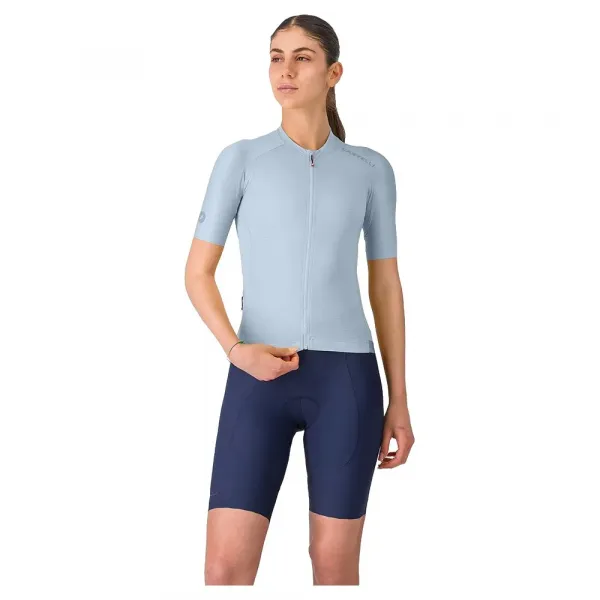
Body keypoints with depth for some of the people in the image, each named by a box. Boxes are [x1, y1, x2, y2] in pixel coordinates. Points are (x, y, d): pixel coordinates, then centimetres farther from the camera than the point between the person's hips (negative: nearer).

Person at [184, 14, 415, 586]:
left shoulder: (371, 169, 9)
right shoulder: (239, 159, 6)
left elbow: (387, 286, 11)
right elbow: (197, 270, 5)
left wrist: (399, 402, 7)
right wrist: (235, 350, -14)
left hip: (345, 378, 1)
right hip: (259, 379, 0)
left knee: (334, 565, 4)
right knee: (225, 570, -7)